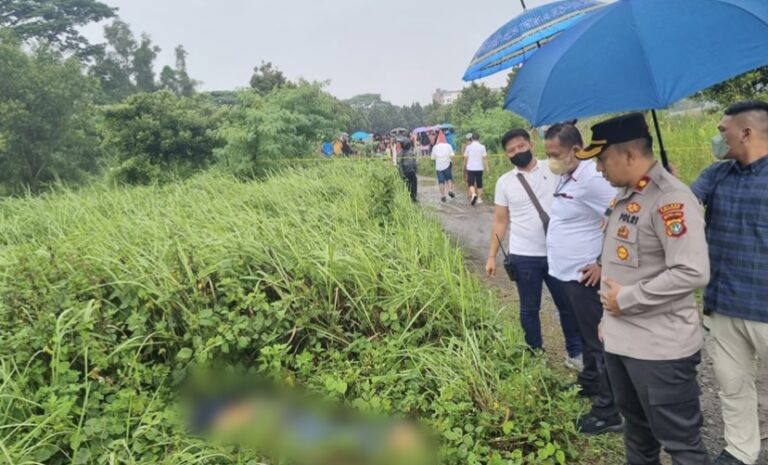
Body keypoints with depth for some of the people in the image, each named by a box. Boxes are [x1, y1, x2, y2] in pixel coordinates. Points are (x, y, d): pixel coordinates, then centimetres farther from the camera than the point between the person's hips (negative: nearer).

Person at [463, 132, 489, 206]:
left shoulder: (468, 147, -1)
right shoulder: (482, 147, -1)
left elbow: (465, 158, 3)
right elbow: (484, 158, -4)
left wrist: (464, 167, 14)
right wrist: (486, 167, 1)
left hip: (470, 168, -1)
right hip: (479, 168, 1)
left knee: (471, 183, -3)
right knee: (479, 184, 12)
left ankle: (473, 194, -28)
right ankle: (479, 198, 16)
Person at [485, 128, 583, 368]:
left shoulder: (554, 169, -3)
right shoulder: (504, 182, 2)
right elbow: (500, 221, 5)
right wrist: (492, 256, 3)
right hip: (523, 256, 1)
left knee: (568, 304, 13)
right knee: (529, 309, 12)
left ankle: (575, 351, 31)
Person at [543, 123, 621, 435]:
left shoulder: (592, 178, -21)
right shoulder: (566, 176, 9)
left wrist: (604, 264, -20)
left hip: (584, 275, -10)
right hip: (567, 272, 10)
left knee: (598, 340, 0)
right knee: (586, 335, 24)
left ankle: (609, 411, 11)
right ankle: (589, 383, 42)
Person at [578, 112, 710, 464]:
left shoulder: (670, 199, -20)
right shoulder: (624, 195, 9)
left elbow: (692, 273, -27)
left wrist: (626, 299, -19)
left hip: (660, 347, -9)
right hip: (620, 340, 9)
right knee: (636, 428, 25)